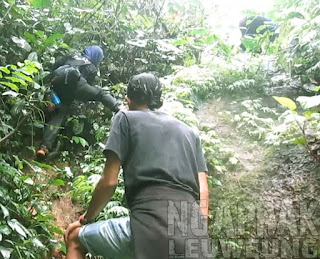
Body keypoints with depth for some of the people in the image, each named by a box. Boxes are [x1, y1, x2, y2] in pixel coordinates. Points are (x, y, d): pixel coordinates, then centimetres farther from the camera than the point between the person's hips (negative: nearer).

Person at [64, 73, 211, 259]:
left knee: (75, 239, 18)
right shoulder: (189, 131, 25)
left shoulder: (126, 118, 12)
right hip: (193, 229, 6)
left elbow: (109, 182, 5)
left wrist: (86, 219, 21)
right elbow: (203, 191, 16)